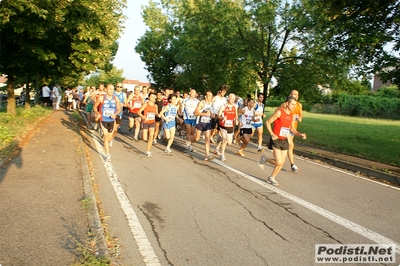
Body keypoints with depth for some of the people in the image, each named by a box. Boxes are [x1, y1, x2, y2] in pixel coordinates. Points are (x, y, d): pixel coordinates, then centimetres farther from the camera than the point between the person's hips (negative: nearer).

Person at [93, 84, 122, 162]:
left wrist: (115, 114, -17)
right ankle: (108, 155, -5)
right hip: (103, 120, -3)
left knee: (110, 137, 13)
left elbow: (119, 109, 2)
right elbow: (95, 107, 2)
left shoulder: (116, 98, -5)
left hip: (111, 120, 3)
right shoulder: (101, 98, -11)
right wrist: (97, 113, -16)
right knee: (106, 136, -10)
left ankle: (106, 143, 49)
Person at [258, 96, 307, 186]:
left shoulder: (292, 115, 8)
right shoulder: (279, 112, -13)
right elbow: (267, 122, -11)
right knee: (279, 162, -12)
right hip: (276, 140, -7)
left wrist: (300, 134, -2)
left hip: (285, 141, 7)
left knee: (282, 162, 8)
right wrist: (272, 134, -19)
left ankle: (271, 178, 26)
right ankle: (264, 159, 15)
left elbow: (292, 129, 15)